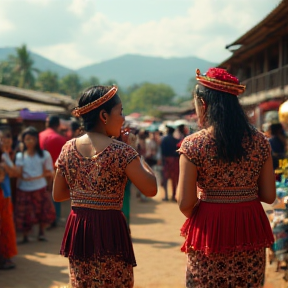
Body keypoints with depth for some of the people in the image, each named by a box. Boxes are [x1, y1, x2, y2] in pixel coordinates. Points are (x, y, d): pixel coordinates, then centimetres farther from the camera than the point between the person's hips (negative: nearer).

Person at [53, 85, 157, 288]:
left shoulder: (68, 148, 2)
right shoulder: (121, 151, -13)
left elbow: (58, 195, 9)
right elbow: (150, 189, -12)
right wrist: (137, 155, -1)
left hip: (77, 229, 5)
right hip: (109, 229, -5)